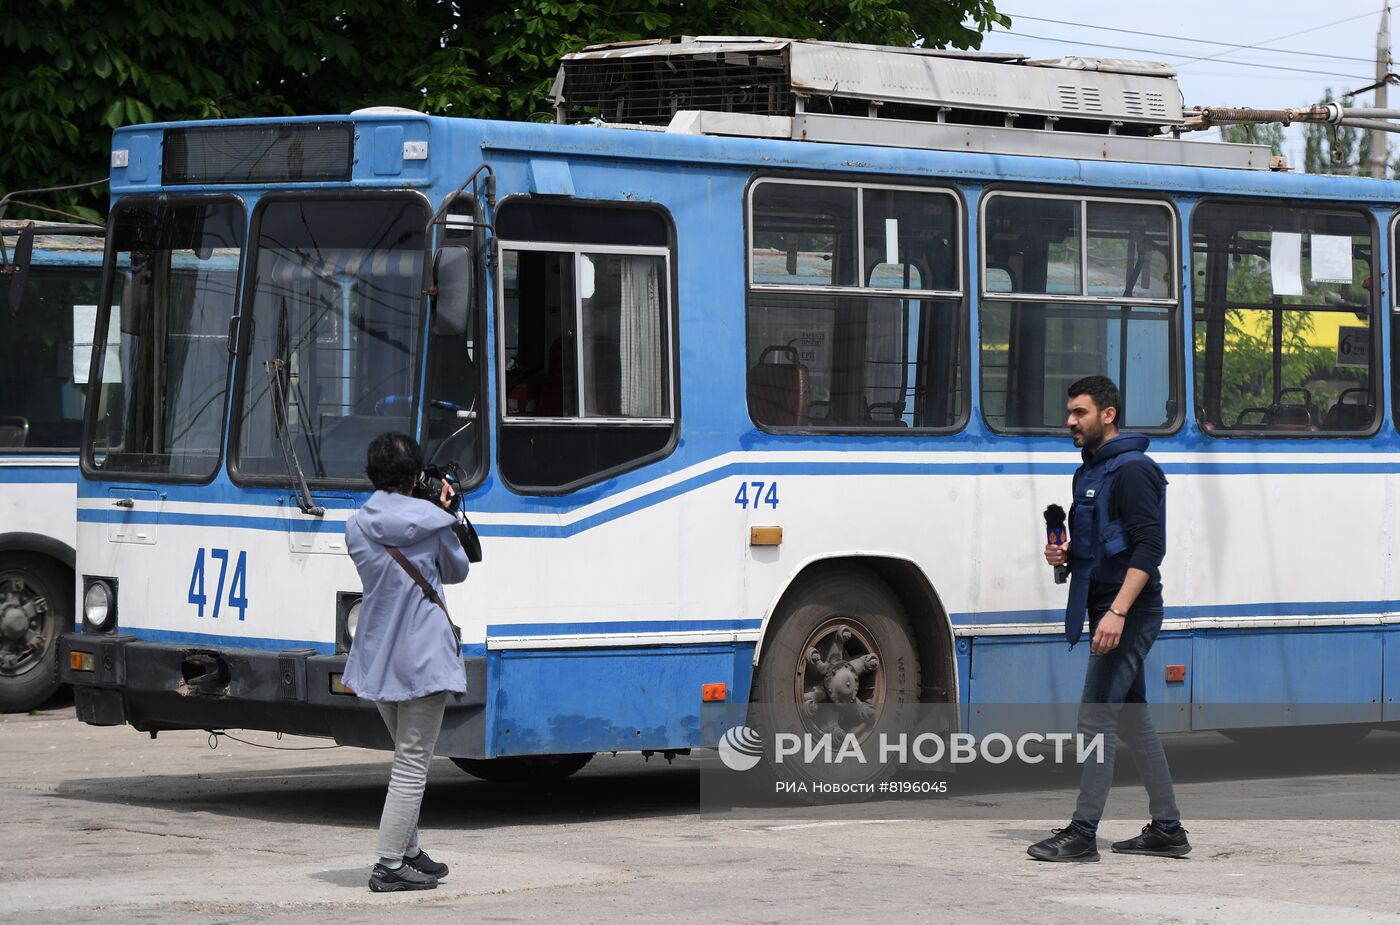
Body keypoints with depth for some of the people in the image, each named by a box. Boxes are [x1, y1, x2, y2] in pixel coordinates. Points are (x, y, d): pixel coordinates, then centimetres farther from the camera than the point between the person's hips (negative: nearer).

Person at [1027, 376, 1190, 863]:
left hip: (1129, 615, -10)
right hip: (1107, 612, 10)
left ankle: (1083, 834, -10)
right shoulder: (1089, 474, 16)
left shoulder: (1132, 471, -14)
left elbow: (1148, 547, -22)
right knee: (1132, 720, 13)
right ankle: (1167, 828, 19)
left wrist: (1117, 612, -29)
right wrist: (1065, 553, 5)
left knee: (1096, 719, -11)